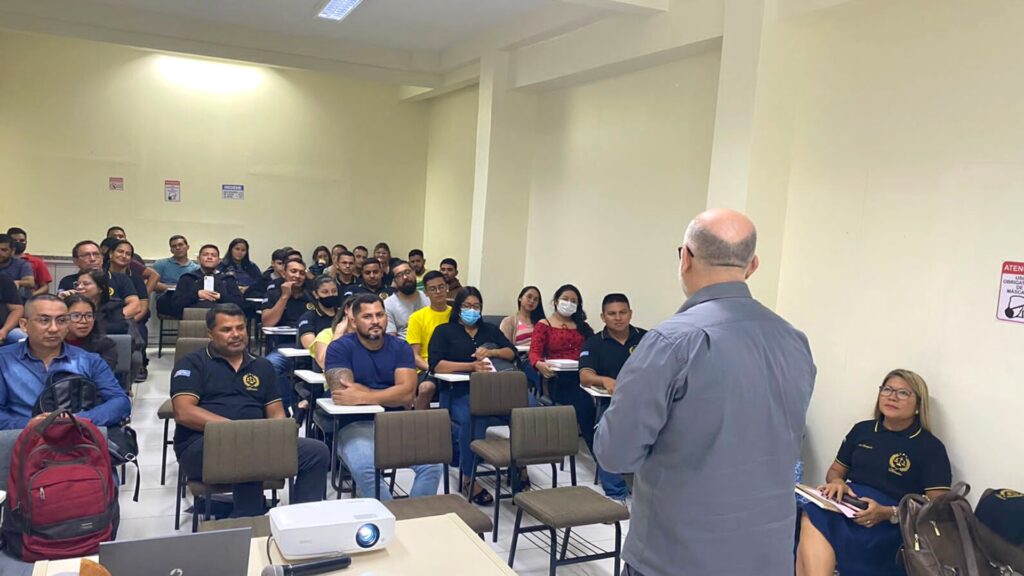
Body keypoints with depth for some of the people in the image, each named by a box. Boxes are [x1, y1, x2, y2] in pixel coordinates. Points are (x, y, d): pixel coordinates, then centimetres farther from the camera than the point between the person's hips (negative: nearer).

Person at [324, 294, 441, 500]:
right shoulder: (340, 348, -1)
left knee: (432, 463, -22)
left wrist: (361, 396, -17)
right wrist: (391, 395, -8)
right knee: (364, 468, -34)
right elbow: (342, 393, -16)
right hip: (355, 424, -3)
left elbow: (407, 394, -7)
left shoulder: (401, 348, 7)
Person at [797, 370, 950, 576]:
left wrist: (888, 513, -17)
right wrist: (837, 482, -1)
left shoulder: (931, 447, 5)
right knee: (812, 516, -33)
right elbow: (835, 471, 25)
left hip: (891, 523, -4)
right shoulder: (861, 430, 18)